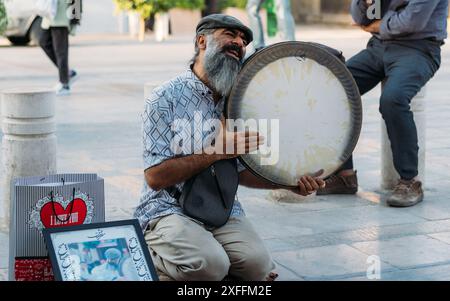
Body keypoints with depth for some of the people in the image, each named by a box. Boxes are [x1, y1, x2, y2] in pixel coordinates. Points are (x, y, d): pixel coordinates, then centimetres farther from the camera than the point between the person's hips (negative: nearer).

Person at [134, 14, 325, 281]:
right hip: (170, 210, -5)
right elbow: (156, 177, -15)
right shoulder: (166, 98, -9)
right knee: (209, 265, -32)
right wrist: (216, 151, -20)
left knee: (258, 265, -23)